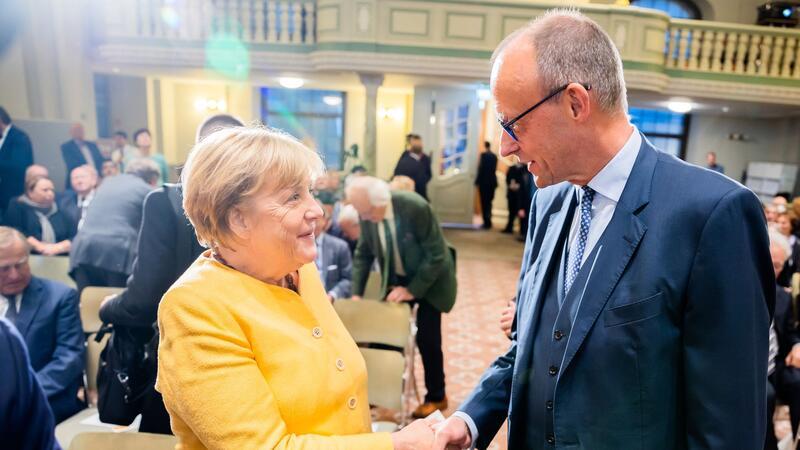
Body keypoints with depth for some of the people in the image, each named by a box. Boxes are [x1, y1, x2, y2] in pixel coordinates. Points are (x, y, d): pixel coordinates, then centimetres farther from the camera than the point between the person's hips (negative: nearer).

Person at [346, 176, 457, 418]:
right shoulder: (367, 213, -16)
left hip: (429, 278, -4)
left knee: (427, 338, -3)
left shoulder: (416, 207, -31)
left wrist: (412, 290, -25)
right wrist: (356, 293, -9)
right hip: (396, 278, 4)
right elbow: (363, 253, -2)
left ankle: (436, 397, 19)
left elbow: (435, 256, -25)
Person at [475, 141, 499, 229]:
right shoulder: (494, 156, 7)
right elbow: (494, 169, 11)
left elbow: (481, 168, -14)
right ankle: (488, 222, 21)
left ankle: (487, 223, -2)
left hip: (484, 182, -6)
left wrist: (477, 181, -8)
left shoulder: (484, 155, -12)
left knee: (484, 202, -1)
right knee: (488, 202, 15)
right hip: (492, 181, 6)